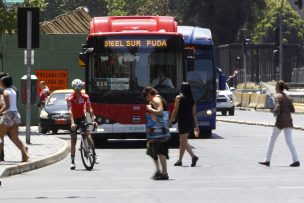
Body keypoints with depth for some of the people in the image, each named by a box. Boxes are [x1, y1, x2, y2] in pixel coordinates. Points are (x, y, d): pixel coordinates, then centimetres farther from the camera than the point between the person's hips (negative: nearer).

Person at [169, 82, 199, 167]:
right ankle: (180, 160, 17)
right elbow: (194, 113, 8)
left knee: (184, 142, -3)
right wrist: (196, 125, 9)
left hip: (182, 121, -6)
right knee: (182, 141, 15)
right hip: (190, 122, 6)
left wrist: (171, 121, 4)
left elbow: (175, 111, -6)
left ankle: (193, 156, -17)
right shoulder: (192, 99, 8)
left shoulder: (179, 98, -6)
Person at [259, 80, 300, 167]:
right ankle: (296, 160, -7)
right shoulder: (288, 97, 11)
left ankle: (267, 160, 12)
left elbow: (277, 109, -19)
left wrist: (274, 112, 0)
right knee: (289, 141, 4)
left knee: (272, 140, 7)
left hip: (280, 121, -6)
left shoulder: (278, 96, -9)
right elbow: (292, 110, 9)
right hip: (288, 121, 6)